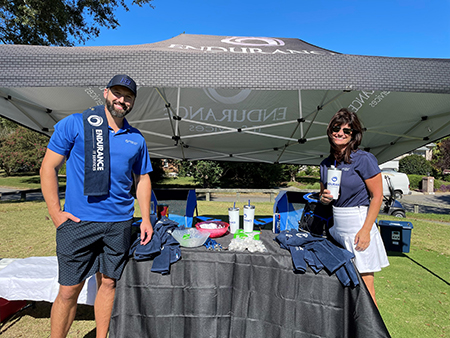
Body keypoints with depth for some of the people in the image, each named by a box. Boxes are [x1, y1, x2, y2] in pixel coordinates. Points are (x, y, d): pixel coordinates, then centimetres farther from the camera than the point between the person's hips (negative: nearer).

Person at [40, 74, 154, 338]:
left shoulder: (136, 139, 10)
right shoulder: (74, 124, -1)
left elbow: (142, 179, 15)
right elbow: (48, 168, 0)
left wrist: (146, 219, 8)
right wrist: (56, 213, -6)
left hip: (120, 224, 3)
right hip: (78, 221, -3)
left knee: (108, 283, 14)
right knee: (69, 290, 5)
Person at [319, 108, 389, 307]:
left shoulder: (363, 159, -8)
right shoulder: (326, 163, 9)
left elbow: (377, 196, -9)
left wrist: (366, 229, -15)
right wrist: (324, 198, -3)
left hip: (358, 226, -6)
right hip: (337, 228, 6)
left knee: (364, 288, 0)